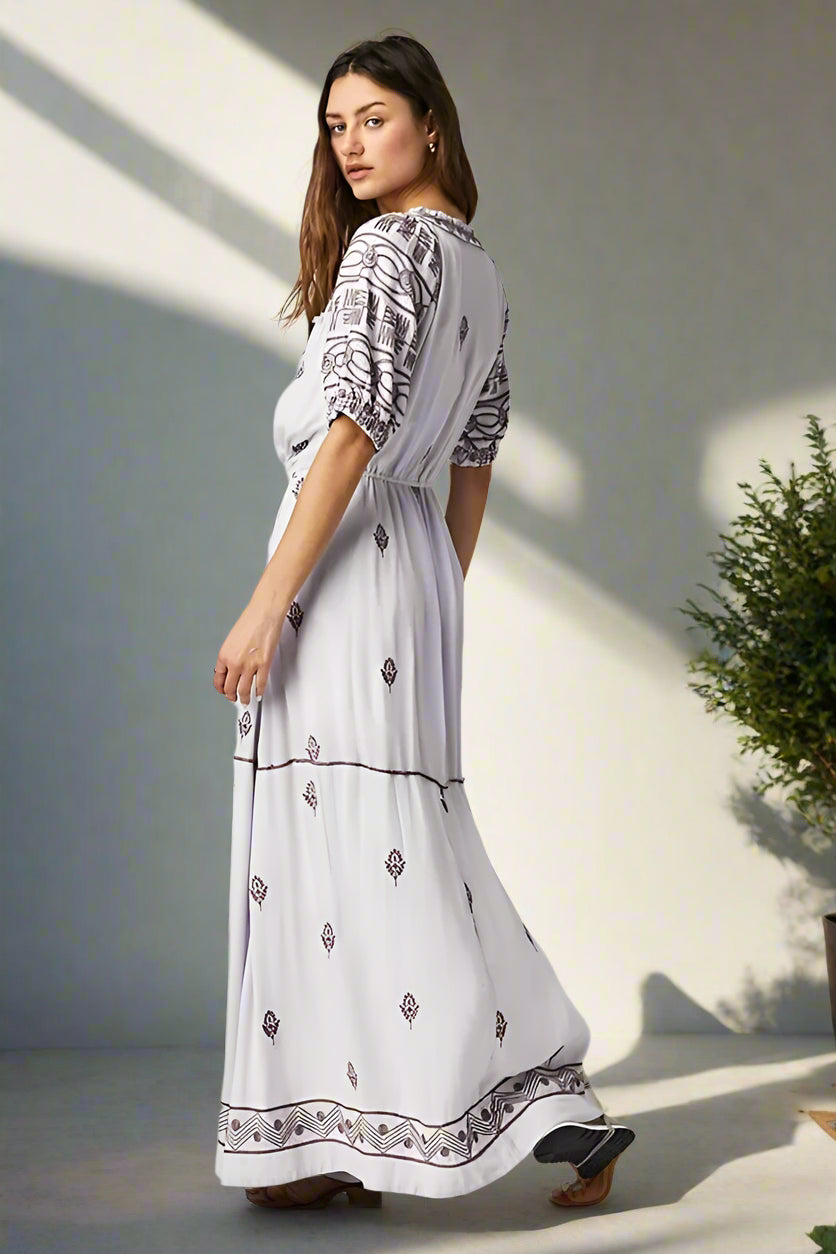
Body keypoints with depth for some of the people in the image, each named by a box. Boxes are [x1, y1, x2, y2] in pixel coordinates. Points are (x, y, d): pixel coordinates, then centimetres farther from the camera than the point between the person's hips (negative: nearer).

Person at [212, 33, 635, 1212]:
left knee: (342, 839, -5)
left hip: (345, 559, -9)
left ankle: (330, 1140, 1)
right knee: (406, 845, 11)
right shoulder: (484, 273, 18)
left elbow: (350, 436, -16)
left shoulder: (388, 244, -8)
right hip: (417, 559, 9)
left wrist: (266, 605, -17)